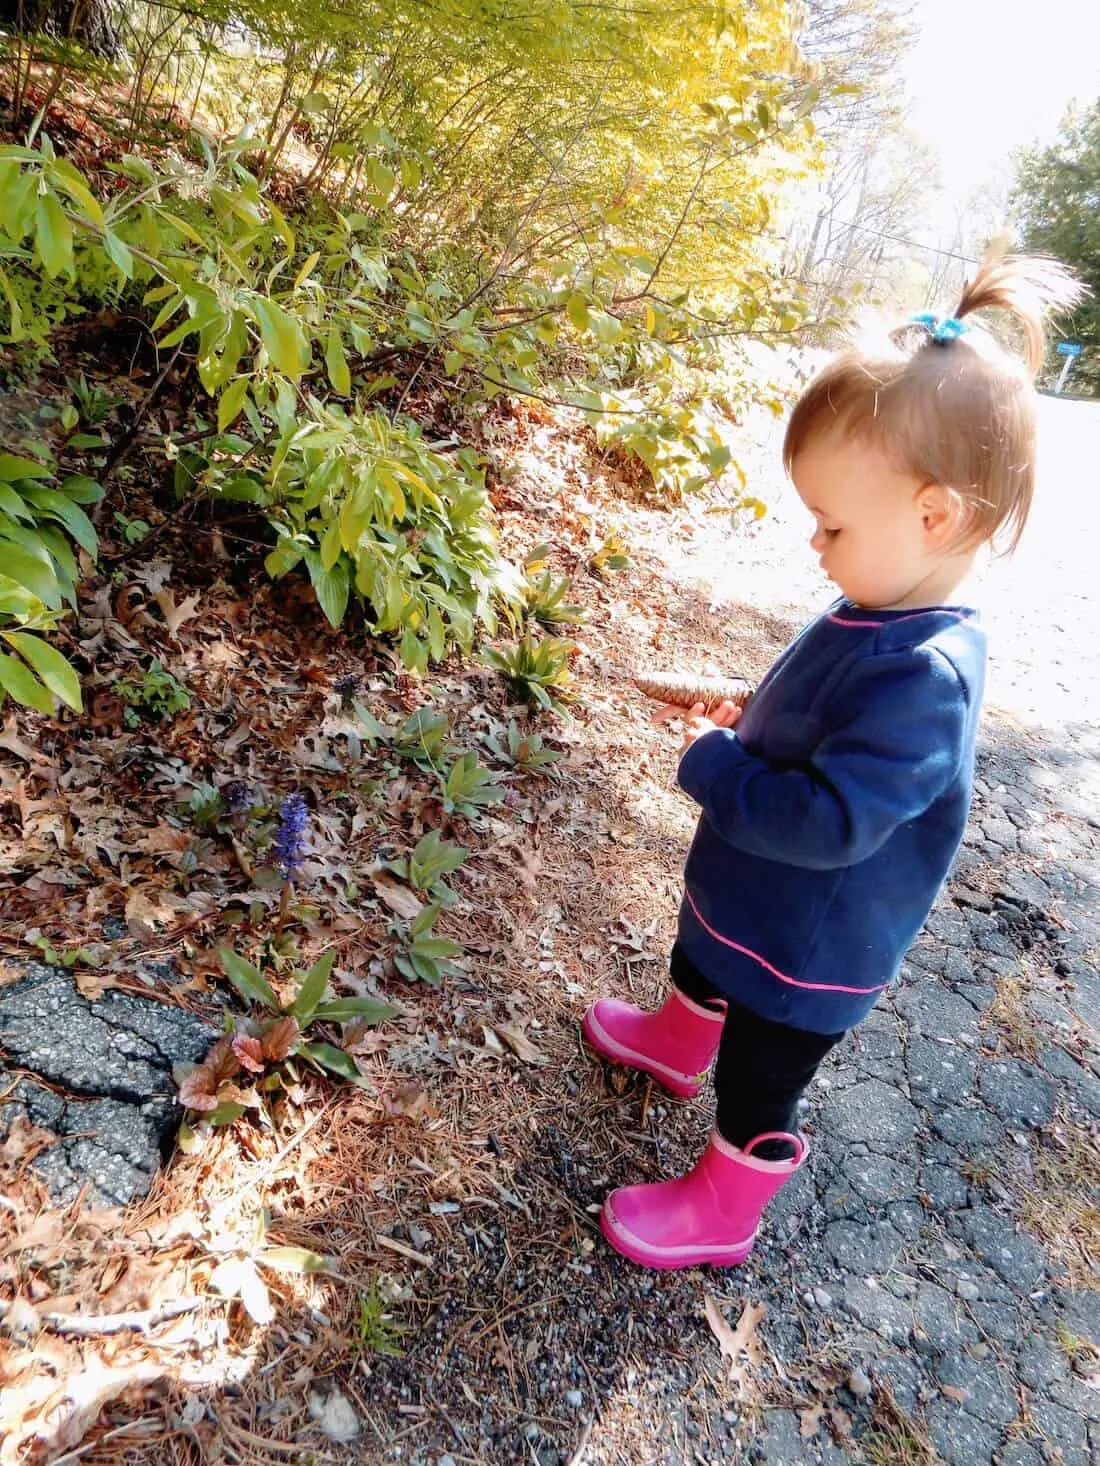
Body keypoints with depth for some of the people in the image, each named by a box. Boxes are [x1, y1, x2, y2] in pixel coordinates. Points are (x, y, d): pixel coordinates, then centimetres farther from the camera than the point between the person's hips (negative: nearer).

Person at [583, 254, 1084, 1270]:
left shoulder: (923, 677, -36)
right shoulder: (879, 615, -7)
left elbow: (830, 822, -37)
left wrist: (712, 767, -26)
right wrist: (745, 725, -5)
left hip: (806, 950, -9)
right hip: (750, 896, 9)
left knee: (756, 1093, 17)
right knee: (700, 964, 36)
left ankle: (719, 1216, 44)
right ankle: (677, 1043, 67)